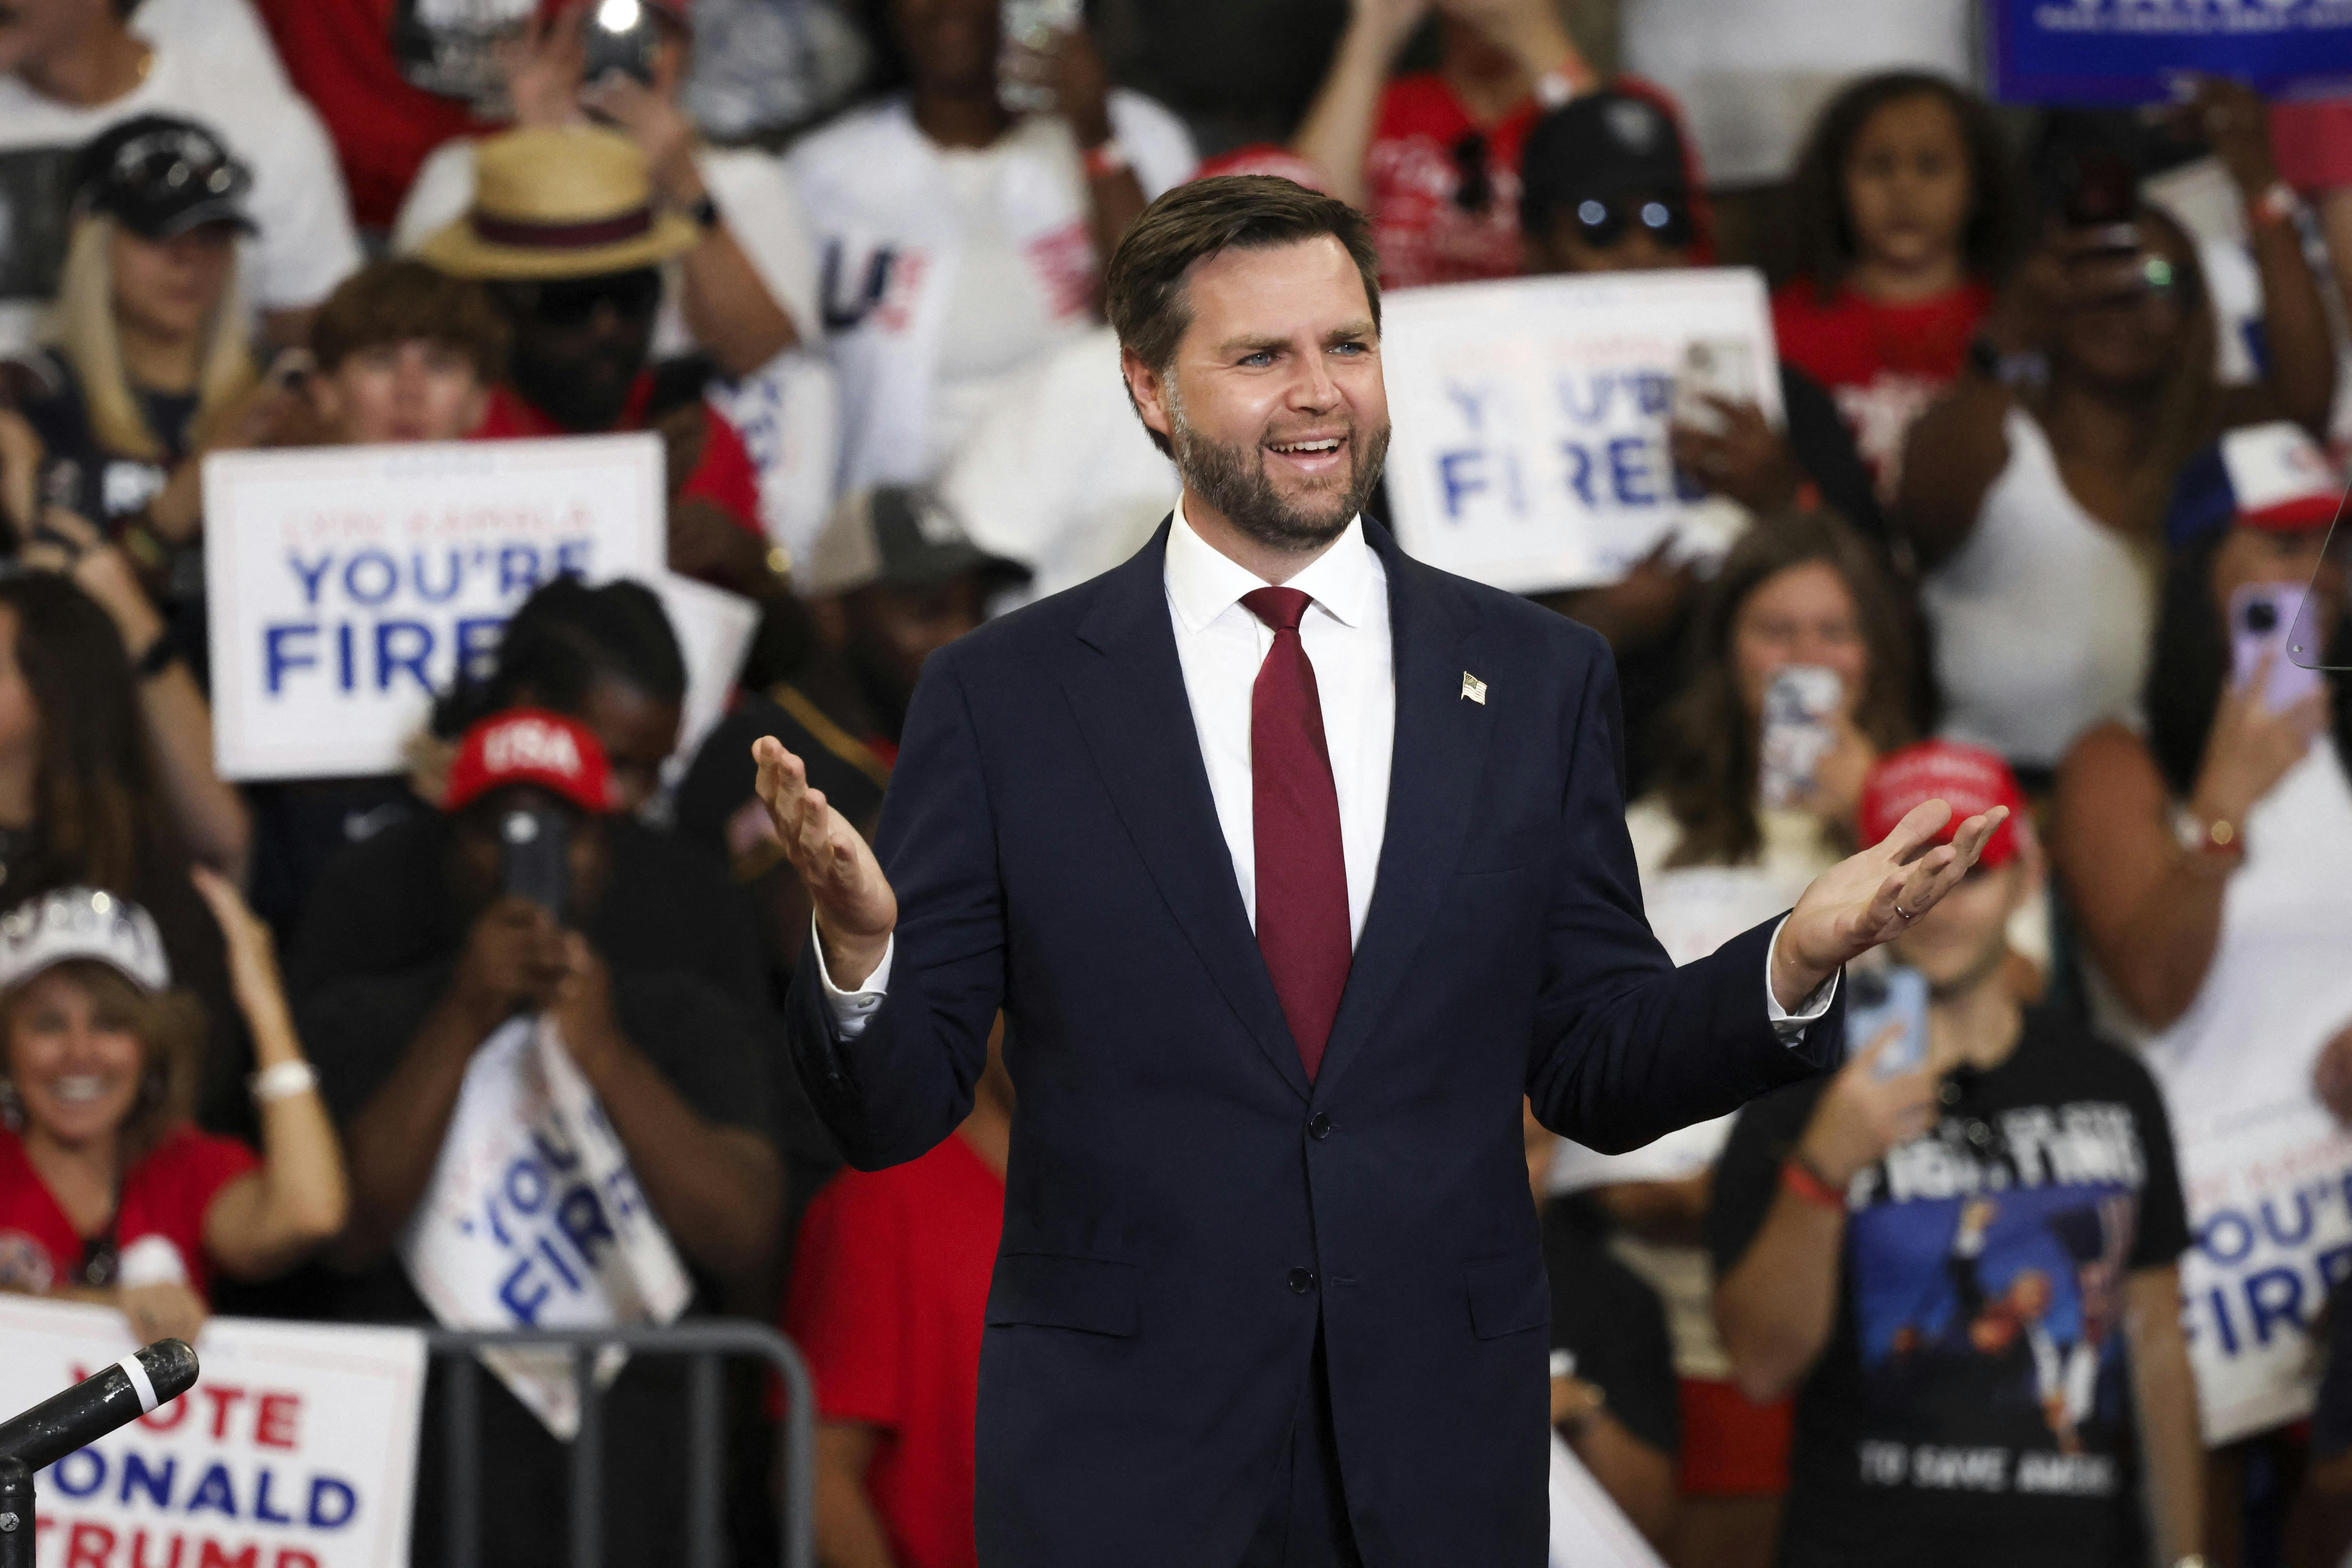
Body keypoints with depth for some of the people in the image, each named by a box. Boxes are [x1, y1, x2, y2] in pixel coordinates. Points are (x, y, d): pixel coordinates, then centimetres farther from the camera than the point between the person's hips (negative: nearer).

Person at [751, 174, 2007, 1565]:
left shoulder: (1539, 681, 7)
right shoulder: (1005, 701, 1)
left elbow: (1596, 1077, 8)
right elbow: (896, 1111, -1)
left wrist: (1795, 967, -9)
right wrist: (856, 950, -22)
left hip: (1442, 1452, 2)